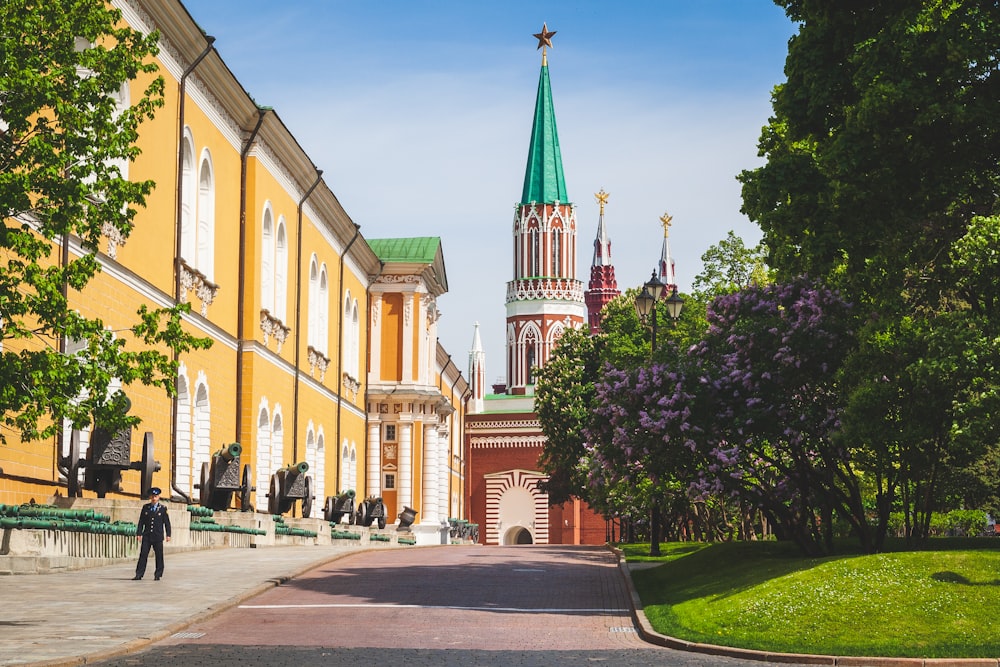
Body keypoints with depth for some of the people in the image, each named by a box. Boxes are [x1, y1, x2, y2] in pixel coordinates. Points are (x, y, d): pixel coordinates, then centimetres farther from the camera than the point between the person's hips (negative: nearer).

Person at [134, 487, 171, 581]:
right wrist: (139, 533, 1)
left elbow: (167, 522, 3)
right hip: (147, 535, 1)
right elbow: (141, 521, 8)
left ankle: (158, 575, 10)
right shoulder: (145, 507, 8)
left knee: (159, 555, 1)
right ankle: (139, 574, -2)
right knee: (143, 554, -3)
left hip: (158, 536, -1)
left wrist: (168, 535, -2)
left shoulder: (163, 508, 2)